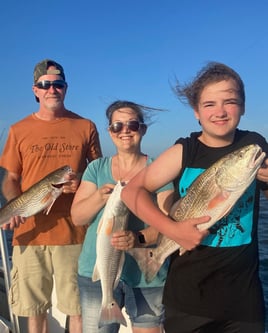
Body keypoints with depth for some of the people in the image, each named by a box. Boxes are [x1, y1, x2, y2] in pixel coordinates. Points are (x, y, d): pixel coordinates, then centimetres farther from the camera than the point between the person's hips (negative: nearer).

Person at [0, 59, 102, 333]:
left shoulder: (85, 127, 6)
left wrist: (82, 183, -11)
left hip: (73, 233, -1)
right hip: (30, 232, 1)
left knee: (78, 307, 6)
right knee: (34, 308, 11)